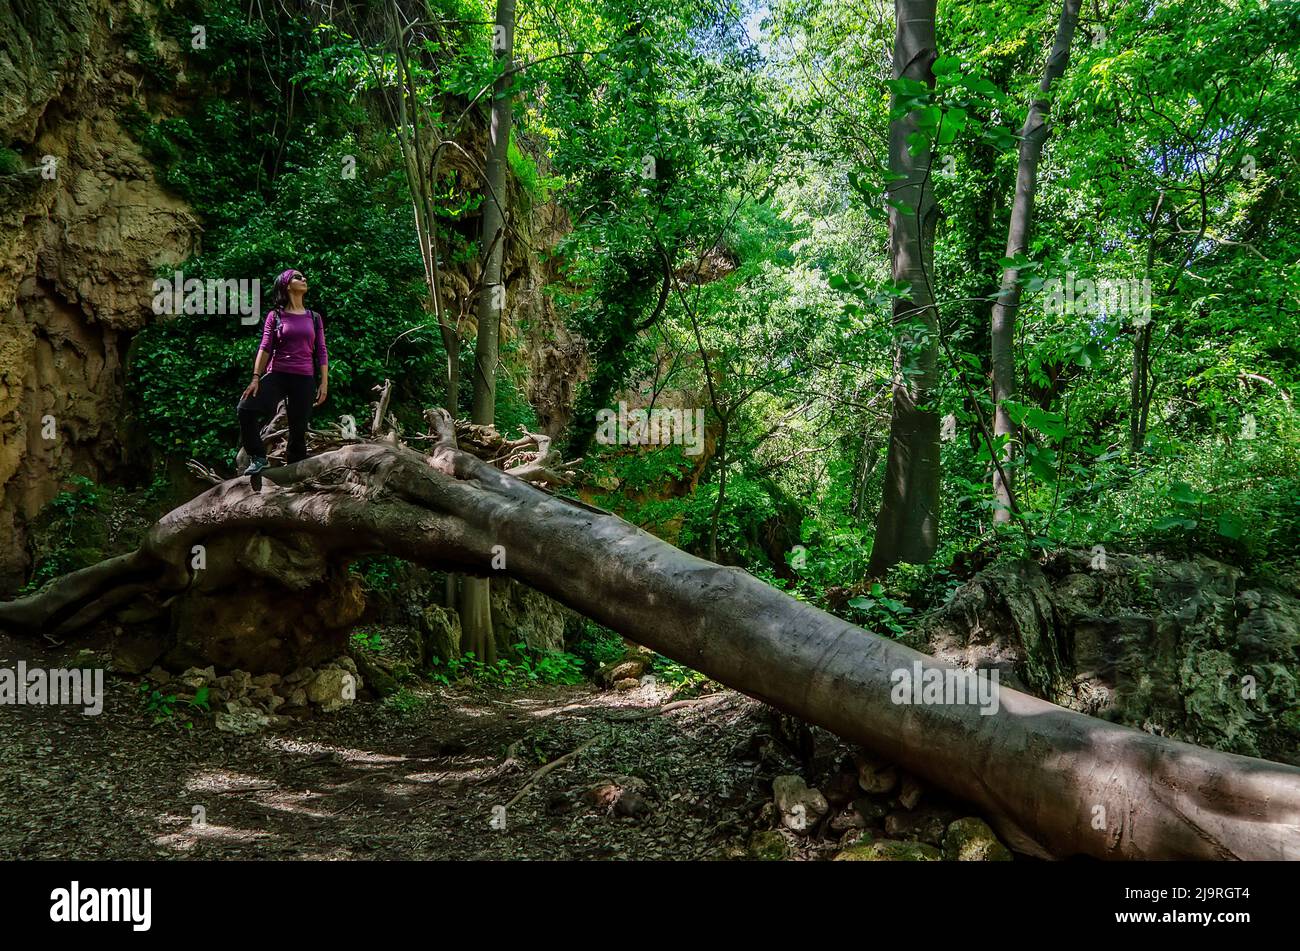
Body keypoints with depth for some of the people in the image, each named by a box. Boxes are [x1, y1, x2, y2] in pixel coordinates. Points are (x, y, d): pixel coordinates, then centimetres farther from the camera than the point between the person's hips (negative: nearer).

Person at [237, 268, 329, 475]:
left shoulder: (314, 318, 11)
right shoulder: (275, 316, 5)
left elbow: (321, 352, 9)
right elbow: (265, 348, -1)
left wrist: (324, 383, 2)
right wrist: (255, 378, -10)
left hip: (305, 379, 2)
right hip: (277, 374, -1)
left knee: (299, 430, 2)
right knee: (246, 408, -23)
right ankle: (258, 458, -9)